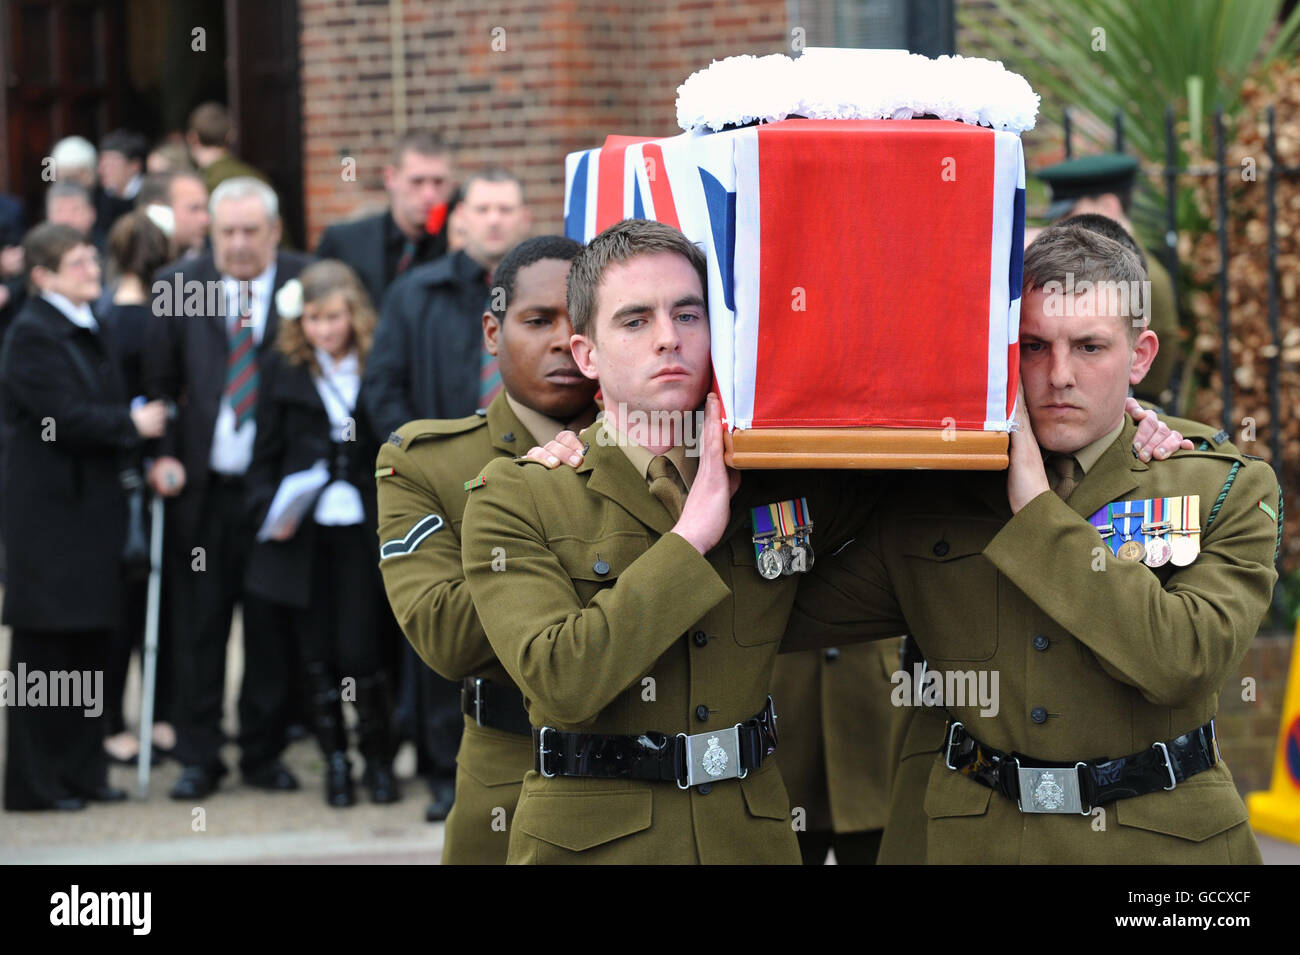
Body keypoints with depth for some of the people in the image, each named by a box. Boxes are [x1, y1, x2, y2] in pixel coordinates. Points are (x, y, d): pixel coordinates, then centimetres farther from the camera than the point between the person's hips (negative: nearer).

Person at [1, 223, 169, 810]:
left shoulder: (89, 331, 17)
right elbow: (63, 417, -19)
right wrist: (131, 426, -11)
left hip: (93, 506, 9)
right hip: (50, 513, -9)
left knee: (89, 644, 11)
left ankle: (81, 771, 17)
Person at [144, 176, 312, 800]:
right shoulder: (177, 285, 3)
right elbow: (158, 381, 7)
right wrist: (161, 454, -6)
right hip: (201, 486, 1)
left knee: (272, 627, 6)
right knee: (197, 626, 5)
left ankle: (264, 753, 18)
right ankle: (198, 756, 14)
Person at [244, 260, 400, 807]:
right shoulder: (283, 368, 5)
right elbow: (265, 454, 9)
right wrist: (268, 510, -6)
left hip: (362, 530, -2)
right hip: (303, 534, 2)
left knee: (358, 651, -6)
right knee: (318, 656, 4)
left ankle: (379, 759, 11)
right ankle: (335, 762, 16)